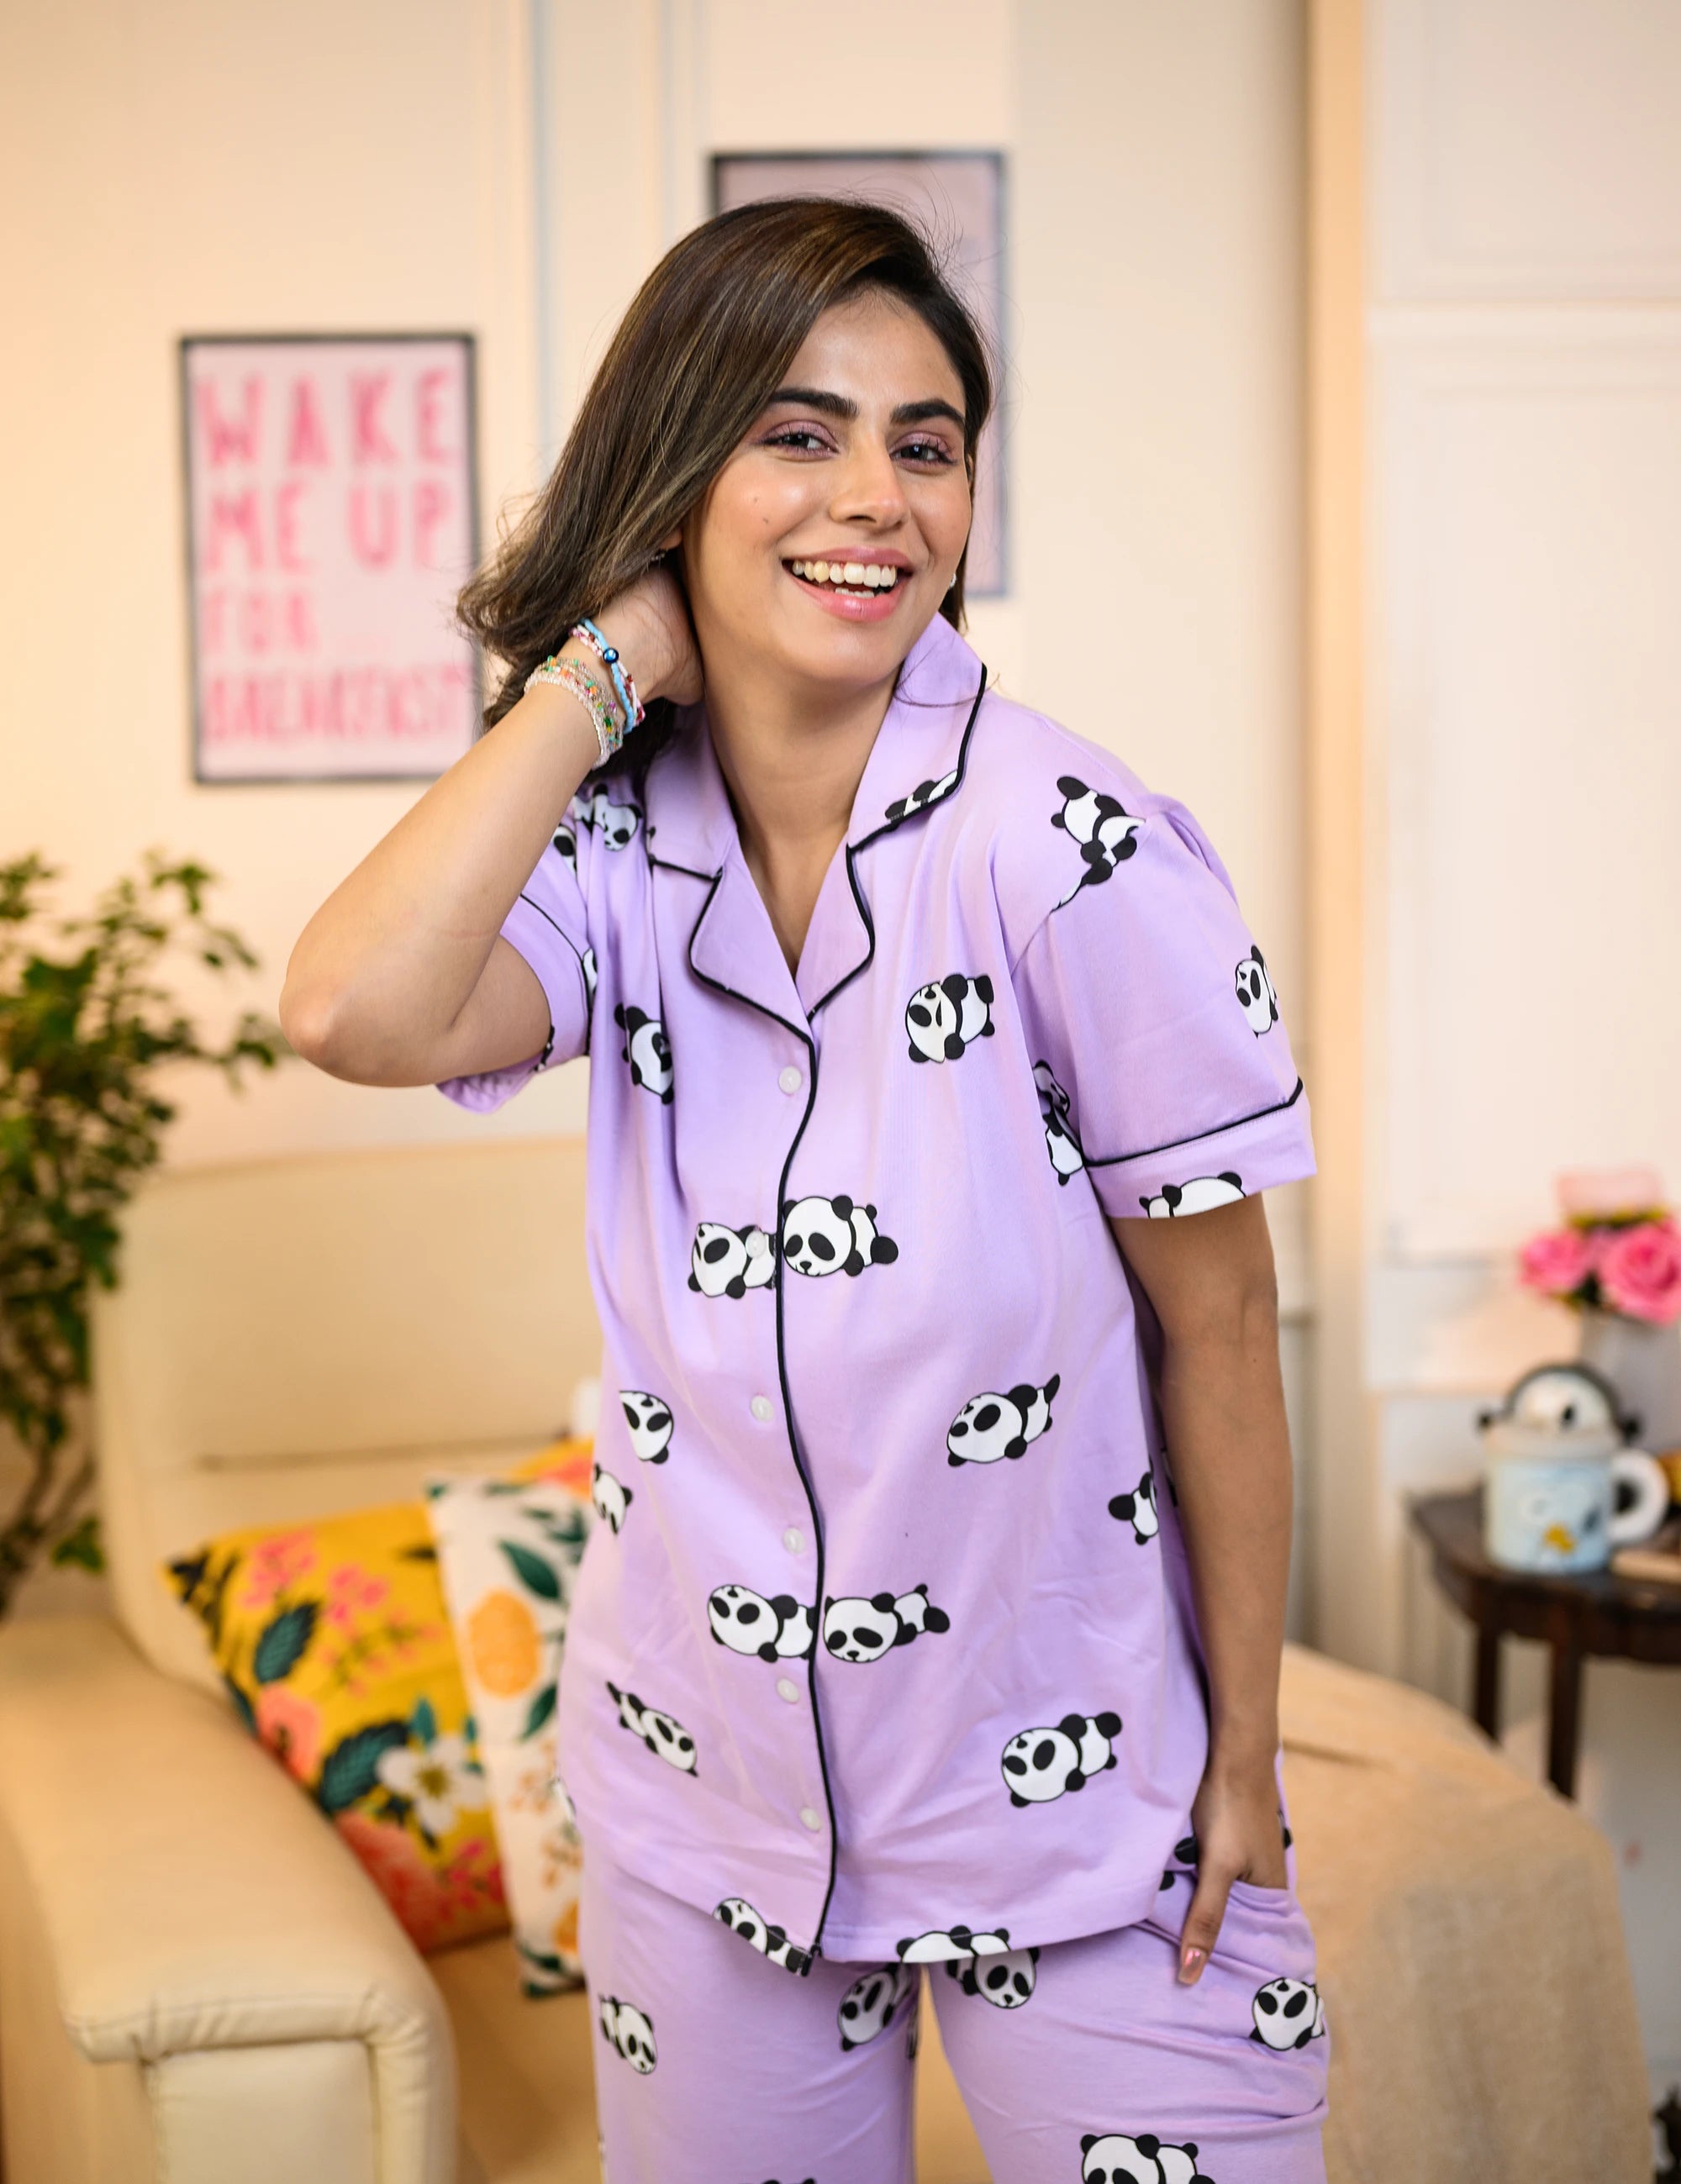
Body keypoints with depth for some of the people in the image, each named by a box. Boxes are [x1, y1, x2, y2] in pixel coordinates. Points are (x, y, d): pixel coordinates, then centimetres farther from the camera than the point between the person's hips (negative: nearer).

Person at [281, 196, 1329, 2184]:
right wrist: (597, 666, -18)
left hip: (1070, 1798, -3)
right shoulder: (620, 853, -7)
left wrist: (1245, 1754, -4)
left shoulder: (1072, 850, -19)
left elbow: (1216, 1323, -11)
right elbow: (354, 1012, -28)